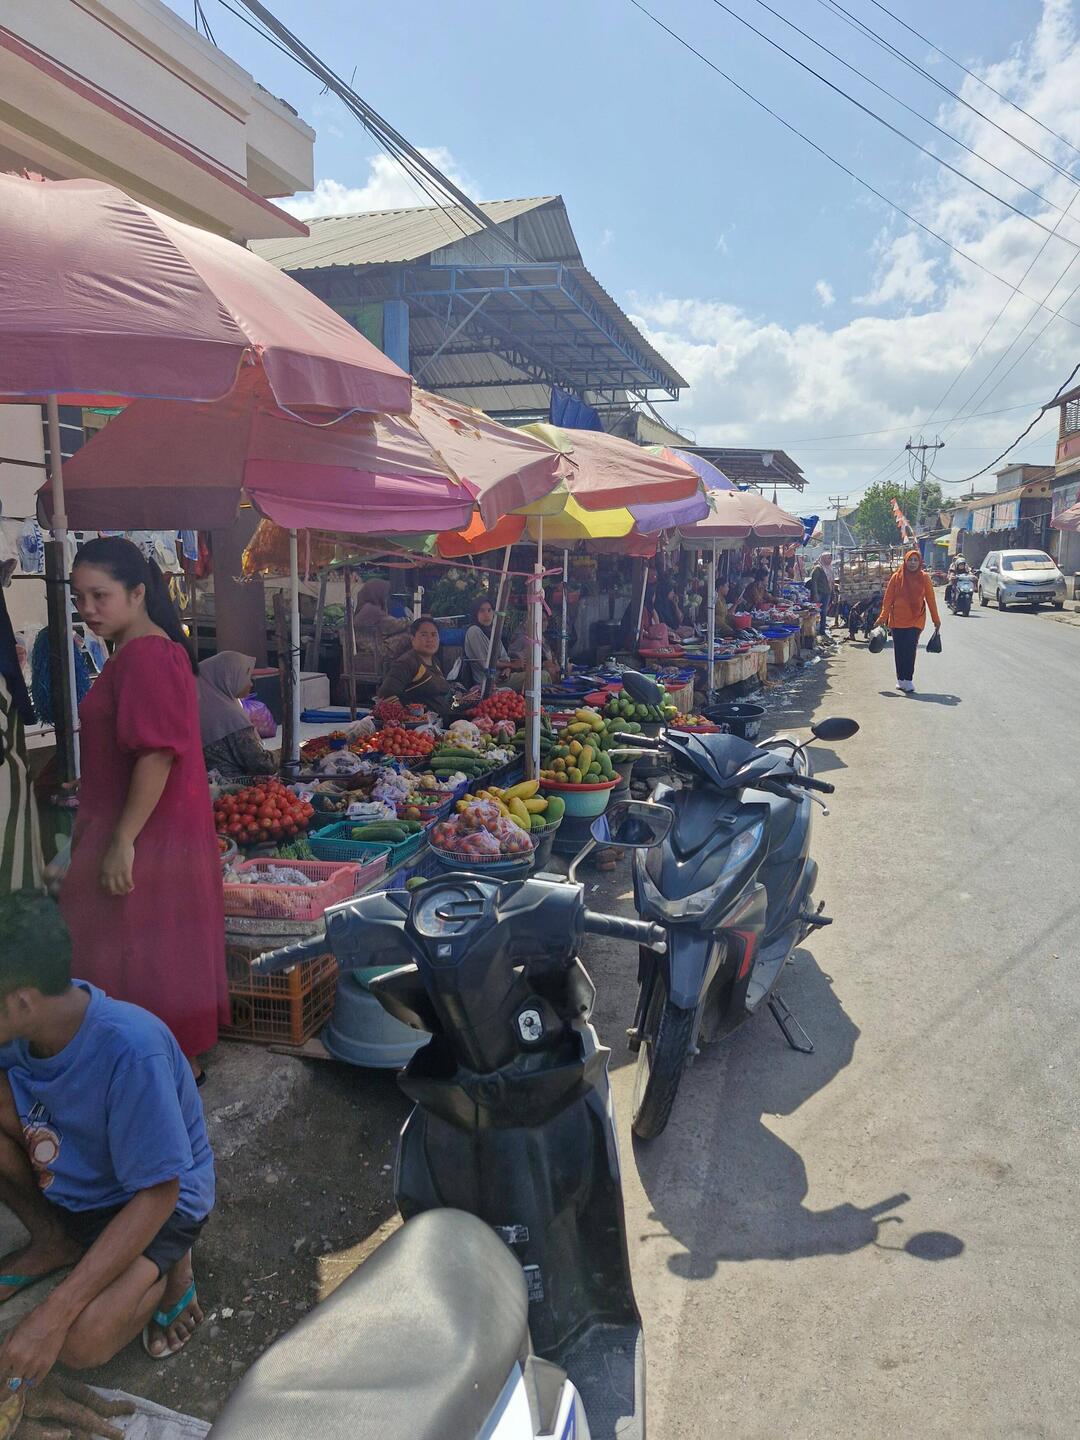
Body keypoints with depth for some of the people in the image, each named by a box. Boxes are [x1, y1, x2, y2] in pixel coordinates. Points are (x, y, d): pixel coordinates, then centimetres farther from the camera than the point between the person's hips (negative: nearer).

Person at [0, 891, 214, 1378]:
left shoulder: (129, 1053, -36)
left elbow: (157, 1194, -29)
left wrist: (53, 1314, -32)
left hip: (153, 1197, -6)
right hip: (61, 1180, 6)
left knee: (83, 1342, -27)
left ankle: (165, 1266, 4)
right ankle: (52, 1240, 4)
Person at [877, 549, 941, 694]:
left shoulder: (924, 578, 1)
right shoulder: (897, 577, 0)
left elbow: (930, 599, 5)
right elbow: (888, 599, 2)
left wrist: (936, 619, 8)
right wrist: (882, 618, -2)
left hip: (916, 619, -1)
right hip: (897, 619, 1)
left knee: (910, 648, -13)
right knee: (899, 651, 5)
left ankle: (908, 680, -9)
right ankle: (901, 680, 17)